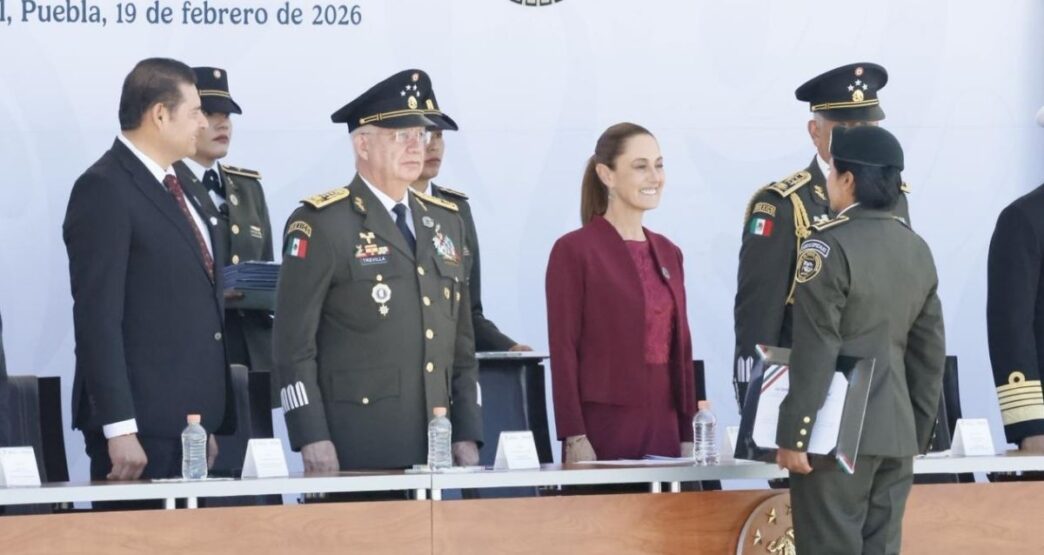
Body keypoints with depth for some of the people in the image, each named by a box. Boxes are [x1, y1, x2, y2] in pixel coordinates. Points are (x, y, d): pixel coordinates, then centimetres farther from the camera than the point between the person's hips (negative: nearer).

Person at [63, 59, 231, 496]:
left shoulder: (173, 189, 18)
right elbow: (97, 317, -16)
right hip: (140, 427, -8)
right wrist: (119, 429, -21)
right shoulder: (104, 190, -10)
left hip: (189, 422, 8)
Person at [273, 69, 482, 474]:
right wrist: (312, 439, -14)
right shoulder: (320, 225, -3)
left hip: (434, 451, 6)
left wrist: (467, 433, 11)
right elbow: (294, 342, -7)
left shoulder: (446, 221, 18)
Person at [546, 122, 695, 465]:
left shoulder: (668, 253, 15)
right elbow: (563, 351, -7)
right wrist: (574, 438, -14)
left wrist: (688, 435, 11)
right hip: (602, 433, -6)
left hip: (663, 430, 6)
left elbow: (680, 349, 16)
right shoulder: (574, 251, -3)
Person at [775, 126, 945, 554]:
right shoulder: (918, 249, 10)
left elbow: (815, 352, -15)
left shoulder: (830, 246, -12)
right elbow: (929, 353, 14)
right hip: (898, 432, 7)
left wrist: (794, 434, -12)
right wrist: (919, 433, 21)